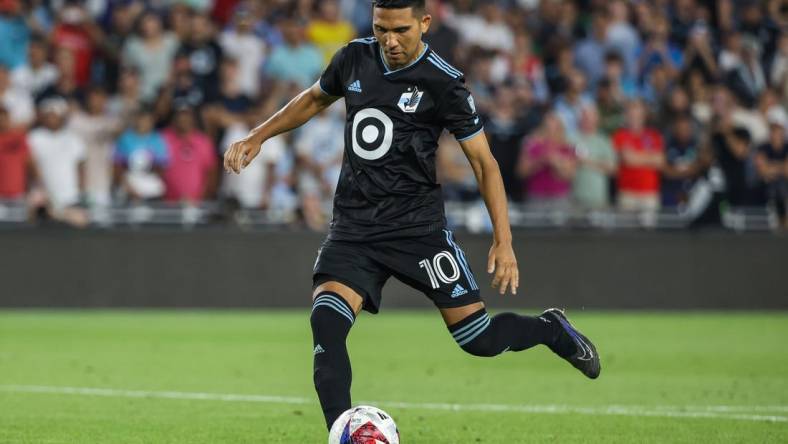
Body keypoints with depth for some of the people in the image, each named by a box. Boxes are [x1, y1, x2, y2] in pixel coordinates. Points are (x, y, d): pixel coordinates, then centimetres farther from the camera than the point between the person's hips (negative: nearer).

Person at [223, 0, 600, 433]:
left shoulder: (443, 83, -10)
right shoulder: (355, 58, 3)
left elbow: (483, 162, -6)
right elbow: (314, 99, 24)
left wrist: (504, 241, -13)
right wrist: (256, 138, 17)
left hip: (417, 226, -3)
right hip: (353, 228, 3)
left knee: (477, 338, -4)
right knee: (326, 321, -22)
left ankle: (552, 329, 28)